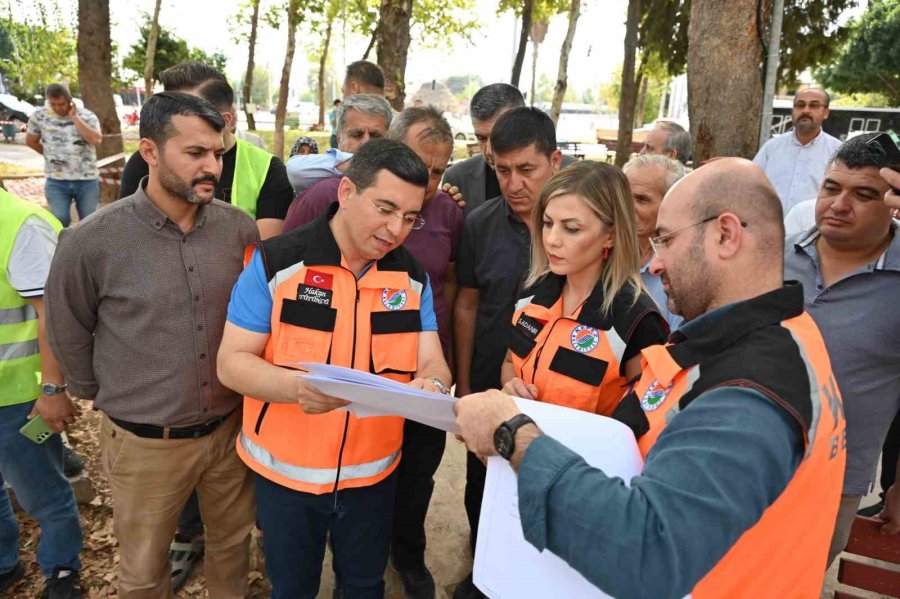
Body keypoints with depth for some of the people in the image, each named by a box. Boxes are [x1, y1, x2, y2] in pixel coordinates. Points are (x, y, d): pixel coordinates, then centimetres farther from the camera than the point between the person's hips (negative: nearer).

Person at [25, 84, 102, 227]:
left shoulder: (87, 116, -3)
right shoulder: (40, 115, 0)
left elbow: (96, 140, -20)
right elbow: (31, 141, 14)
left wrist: (74, 117, -15)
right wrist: (51, 155, 13)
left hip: (87, 180, 0)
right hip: (56, 181, 0)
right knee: (59, 220, -10)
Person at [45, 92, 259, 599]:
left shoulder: (240, 228, -8)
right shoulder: (91, 241, -15)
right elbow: (69, 334, 0)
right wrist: (106, 396, 8)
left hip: (230, 428, 2)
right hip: (144, 441, -2)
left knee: (233, 544, 23)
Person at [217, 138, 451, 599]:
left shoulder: (413, 278, -3)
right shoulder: (274, 263, -15)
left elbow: (433, 364, -4)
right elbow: (232, 362, -15)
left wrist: (432, 386, -29)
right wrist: (295, 386, -34)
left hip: (373, 474, 3)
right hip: (285, 472, -2)